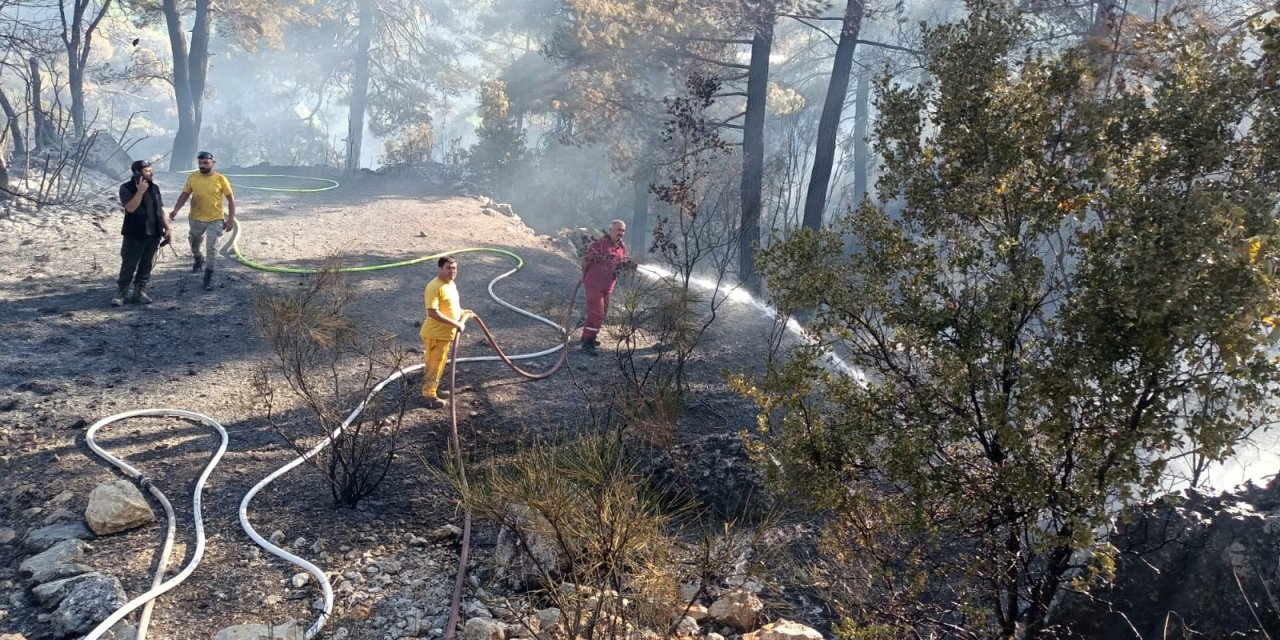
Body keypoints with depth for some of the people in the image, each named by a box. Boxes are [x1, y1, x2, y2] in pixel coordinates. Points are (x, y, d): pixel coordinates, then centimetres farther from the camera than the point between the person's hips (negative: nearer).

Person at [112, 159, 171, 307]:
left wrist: (167, 228, 7)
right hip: (134, 235, -5)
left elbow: (161, 210, 13)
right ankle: (120, 294, 5)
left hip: (153, 234, 5)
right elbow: (130, 208, -20)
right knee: (128, 266, -2)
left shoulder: (154, 188, 10)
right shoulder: (126, 188, -6)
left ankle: (139, 292, 17)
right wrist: (140, 191, -23)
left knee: (147, 266, 8)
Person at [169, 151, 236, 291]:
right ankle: (198, 259, 52)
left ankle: (208, 277, 8)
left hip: (215, 219, -3)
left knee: (211, 249, -3)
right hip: (196, 219, 3)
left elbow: (231, 199, -5)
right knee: (194, 244, 21)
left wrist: (231, 219, -9)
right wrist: (175, 210, -13)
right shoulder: (192, 178, -5)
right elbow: (184, 195, 2)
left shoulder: (220, 179, -11)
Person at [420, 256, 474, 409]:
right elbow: (433, 313, -29)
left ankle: (433, 389, 36)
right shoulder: (434, 287, -23)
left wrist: (463, 313, 6)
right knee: (434, 365, 2)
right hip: (435, 334, -9)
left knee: (439, 364, 21)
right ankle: (429, 395, 14)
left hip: (445, 333, 9)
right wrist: (455, 324, -28)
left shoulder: (451, 285, 8)